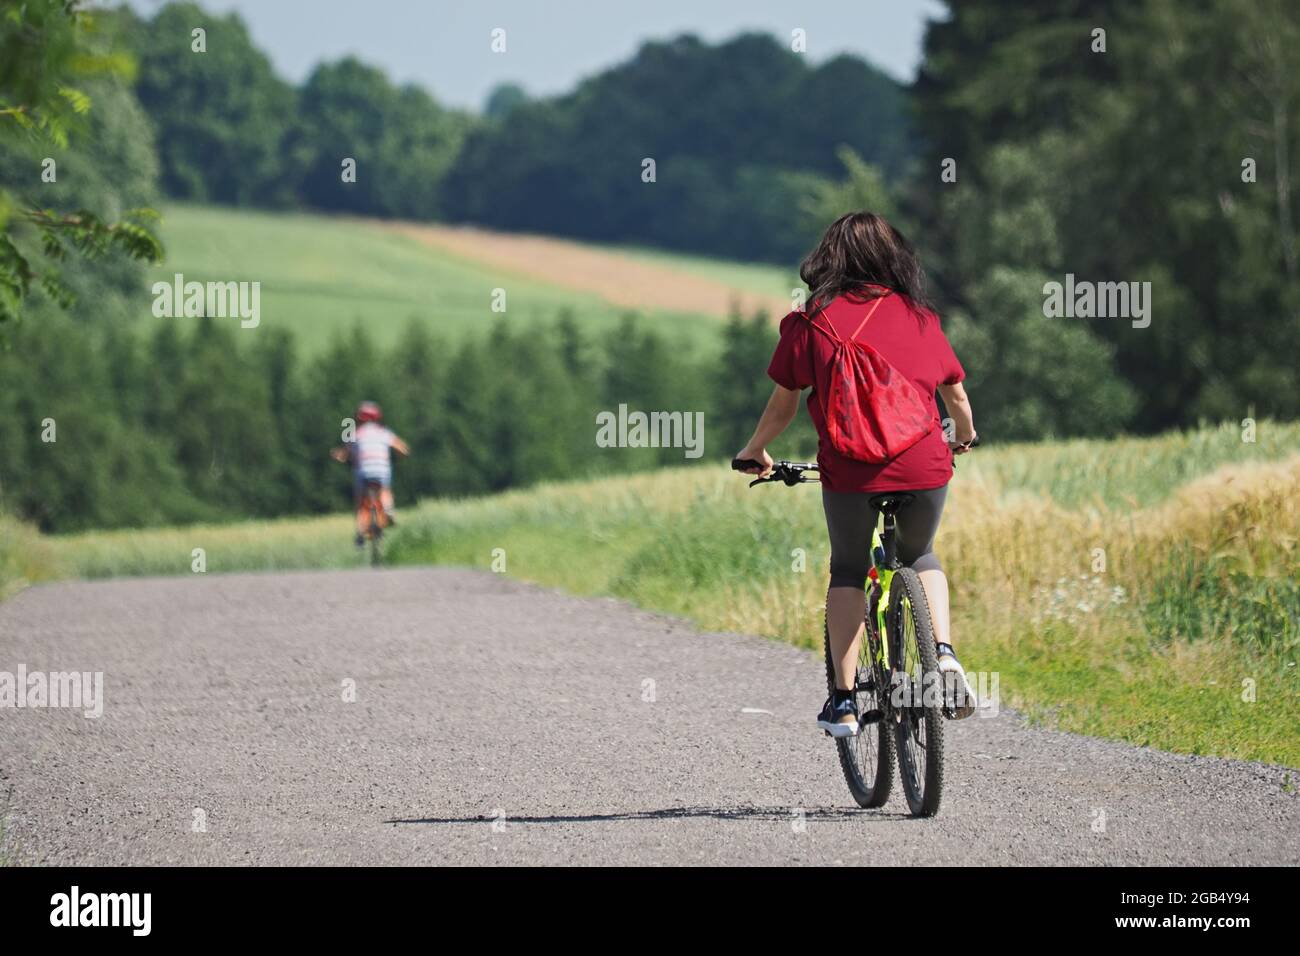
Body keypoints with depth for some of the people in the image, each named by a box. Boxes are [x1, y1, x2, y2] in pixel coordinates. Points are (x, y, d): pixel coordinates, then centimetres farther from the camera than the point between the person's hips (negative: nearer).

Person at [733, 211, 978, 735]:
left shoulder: (813, 321, 6)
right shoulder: (920, 317, 13)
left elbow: (783, 403, 11)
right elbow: (956, 394, 23)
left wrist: (755, 451, 30)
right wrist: (964, 437, 44)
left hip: (850, 469, -2)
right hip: (924, 466, 2)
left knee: (848, 570, 19)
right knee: (920, 557, 27)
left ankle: (843, 702, 12)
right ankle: (944, 653, 4)